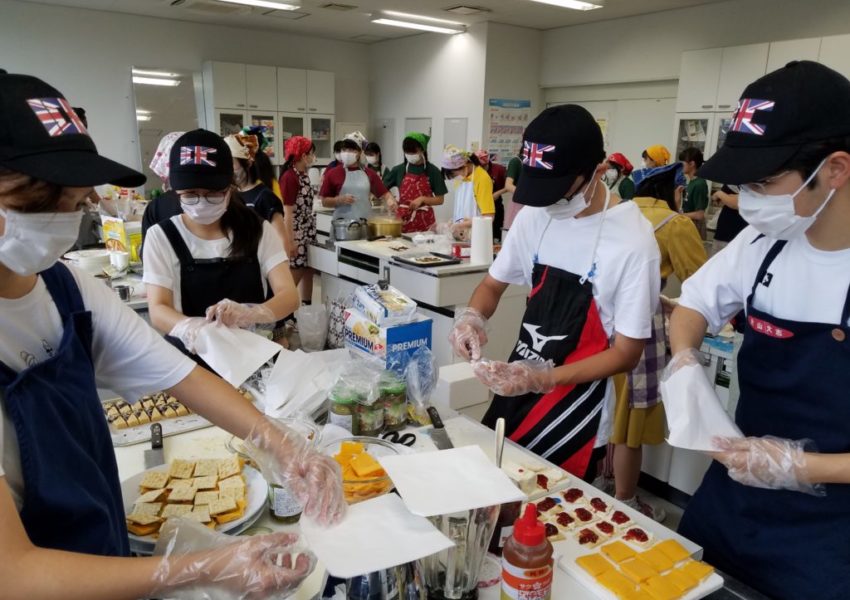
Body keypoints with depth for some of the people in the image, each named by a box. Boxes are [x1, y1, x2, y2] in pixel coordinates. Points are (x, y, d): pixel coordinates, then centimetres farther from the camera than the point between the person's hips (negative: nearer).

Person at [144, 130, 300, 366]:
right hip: (190, 359, 0)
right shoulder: (161, 236, 1)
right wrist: (191, 328, -29)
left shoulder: (258, 230, 1)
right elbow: (158, 310, -6)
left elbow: (289, 295, -8)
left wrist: (249, 314, -29)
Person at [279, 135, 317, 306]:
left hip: (308, 233, 9)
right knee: (294, 275, -5)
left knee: (308, 270, 13)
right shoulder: (289, 177, -16)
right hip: (296, 234, -9)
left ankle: (307, 306, 22)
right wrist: (290, 241, -20)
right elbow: (287, 212, -18)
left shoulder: (303, 175, 10)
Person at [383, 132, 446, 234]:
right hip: (403, 219, 1)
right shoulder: (399, 170, 3)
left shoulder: (432, 171, -2)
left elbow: (440, 200, -1)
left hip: (424, 221, -1)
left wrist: (422, 199, -14)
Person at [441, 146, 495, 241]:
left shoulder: (482, 178, -15)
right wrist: (454, 224, 1)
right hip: (460, 236, 7)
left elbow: (489, 217, -17)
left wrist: (463, 225, -20)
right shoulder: (460, 178, 8)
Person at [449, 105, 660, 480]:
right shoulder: (534, 216, -4)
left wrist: (543, 379, -25)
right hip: (517, 386, 5)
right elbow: (494, 283, 10)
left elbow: (626, 353, -14)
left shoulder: (633, 241, -19)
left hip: (575, 411, -5)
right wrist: (471, 317, -12)